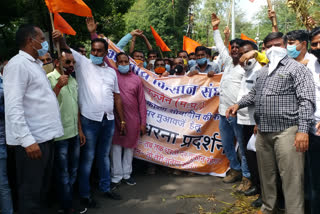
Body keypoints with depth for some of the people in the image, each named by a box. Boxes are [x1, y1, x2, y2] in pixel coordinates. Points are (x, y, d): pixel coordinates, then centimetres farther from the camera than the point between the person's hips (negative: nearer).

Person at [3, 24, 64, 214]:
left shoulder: (37, 65, 17)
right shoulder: (18, 64, -12)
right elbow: (13, 107, -21)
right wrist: (27, 140, -25)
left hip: (46, 136, 9)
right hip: (32, 140, -9)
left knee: (43, 189, 19)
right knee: (31, 193, 3)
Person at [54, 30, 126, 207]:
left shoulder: (111, 71, 13)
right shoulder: (83, 63, 2)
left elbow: (117, 97, 14)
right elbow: (67, 49, -13)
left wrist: (122, 120, 12)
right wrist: (60, 39, -36)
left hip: (108, 120, 4)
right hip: (89, 119, -4)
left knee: (104, 155, 16)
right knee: (88, 158, 3)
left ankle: (105, 188, 30)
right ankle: (84, 194, 15)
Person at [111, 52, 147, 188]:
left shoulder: (136, 79, 5)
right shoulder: (112, 75, 1)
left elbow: (142, 102, 5)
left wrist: (143, 122, 3)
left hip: (133, 119, 2)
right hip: (116, 118, -2)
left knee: (130, 146, 11)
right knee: (116, 145, 3)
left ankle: (126, 174, 25)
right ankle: (116, 176, 14)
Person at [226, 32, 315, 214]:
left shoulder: (297, 68, -2)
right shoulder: (263, 71, 20)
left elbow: (306, 100, -11)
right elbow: (254, 93, 32)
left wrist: (303, 130, -19)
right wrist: (239, 104, 14)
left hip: (286, 131, -7)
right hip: (263, 131, 7)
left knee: (291, 178, -6)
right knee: (266, 174, 16)